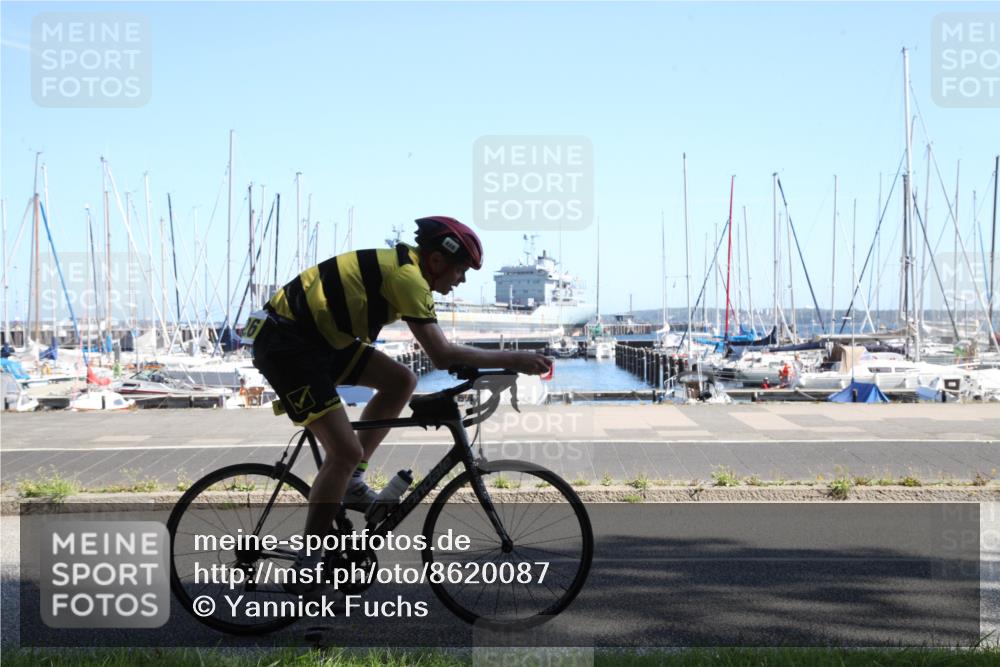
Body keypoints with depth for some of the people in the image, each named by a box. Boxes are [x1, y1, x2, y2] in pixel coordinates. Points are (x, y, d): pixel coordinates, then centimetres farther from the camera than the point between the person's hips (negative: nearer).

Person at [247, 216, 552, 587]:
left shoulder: (401, 265, 12)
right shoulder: (407, 275, -17)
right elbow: (442, 355, -22)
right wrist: (514, 360, -15)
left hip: (317, 338, 10)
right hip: (285, 344, -10)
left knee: (401, 381, 5)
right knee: (346, 451, -13)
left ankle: (351, 484, 11)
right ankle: (307, 565, -2)